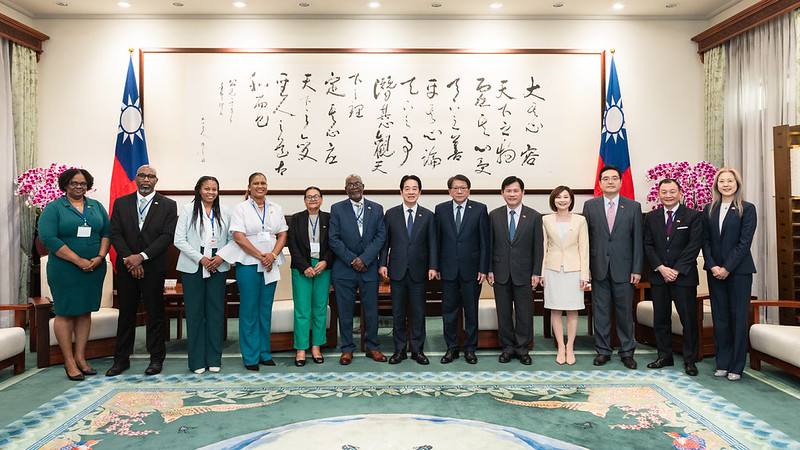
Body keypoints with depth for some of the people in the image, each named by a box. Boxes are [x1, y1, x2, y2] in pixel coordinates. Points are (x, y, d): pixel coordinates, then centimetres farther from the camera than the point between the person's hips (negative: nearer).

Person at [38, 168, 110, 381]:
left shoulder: (96, 206, 11)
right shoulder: (53, 208, -2)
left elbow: (107, 232, 8)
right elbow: (49, 238, -12)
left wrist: (100, 257, -9)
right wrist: (79, 261, -17)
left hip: (94, 269, 4)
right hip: (65, 270, -4)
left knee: (85, 311, 9)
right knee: (65, 313, 2)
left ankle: (80, 357, 18)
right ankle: (69, 361, 10)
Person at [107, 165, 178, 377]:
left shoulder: (168, 205, 1)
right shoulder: (121, 203, 8)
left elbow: (167, 236, -8)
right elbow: (115, 234, 2)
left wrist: (141, 256, -15)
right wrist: (129, 258, -11)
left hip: (154, 267, -2)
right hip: (126, 267, 2)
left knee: (155, 314, 5)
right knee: (126, 314, 10)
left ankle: (156, 359, 15)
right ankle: (121, 359, 20)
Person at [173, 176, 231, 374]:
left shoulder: (224, 213, 9)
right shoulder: (188, 209, 2)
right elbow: (179, 240, -4)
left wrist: (221, 257, -9)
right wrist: (201, 258, -11)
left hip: (218, 267, 2)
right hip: (193, 267, -2)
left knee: (216, 312, 3)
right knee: (195, 313, 1)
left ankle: (214, 359, 12)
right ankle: (197, 360, 9)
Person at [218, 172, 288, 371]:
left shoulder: (276, 208, 12)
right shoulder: (241, 208, 0)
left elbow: (282, 235, 8)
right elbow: (238, 236, -8)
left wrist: (272, 255, -9)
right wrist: (260, 256, -14)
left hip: (271, 265, 4)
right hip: (248, 264, -3)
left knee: (266, 310, 8)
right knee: (249, 311, 1)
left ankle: (265, 353, 18)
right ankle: (250, 357, 9)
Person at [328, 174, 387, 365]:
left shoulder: (376, 209, 7)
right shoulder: (337, 209, 3)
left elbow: (381, 236, -1)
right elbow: (333, 239, -3)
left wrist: (364, 259, -11)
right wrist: (352, 260, -10)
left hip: (369, 268, 1)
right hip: (344, 269, -1)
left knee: (371, 310, 7)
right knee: (345, 311, 5)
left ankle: (372, 347, 21)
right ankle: (347, 349, 17)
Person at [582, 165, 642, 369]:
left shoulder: (633, 207, 3)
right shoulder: (590, 205, 3)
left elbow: (637, 240, 1)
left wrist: (637, 269, -3)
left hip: (623, 268, 0)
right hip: (598, 268, 1)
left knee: (625, 312, 7)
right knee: (600, 312, 7)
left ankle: (627, 351, 20)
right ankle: (603, 350, 19)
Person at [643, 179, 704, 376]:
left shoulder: (693, 216, -1)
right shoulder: (651, 217, 9)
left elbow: (694, 246, -8)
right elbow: (648, 246, 4)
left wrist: (677, 270, -13)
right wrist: (661, 268, -9)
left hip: (684, 276, -3)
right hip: (659, 276, 3)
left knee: (688, 319, 1)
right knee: (660, 319, 8)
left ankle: (690, 360, 11)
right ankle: (664, 356, 19)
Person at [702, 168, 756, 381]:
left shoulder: (747, 209, -2)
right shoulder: (709, 210, 9)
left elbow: (745, 242, -8)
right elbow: (706, 241, 7)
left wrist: (727, 268, -13)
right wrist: (712, 266, -6)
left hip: (738, 270, -3)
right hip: (715, 271, 4)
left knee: (738, 317, 1)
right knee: (719, 317, 7)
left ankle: (736, 366, 10)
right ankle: (722, 363, 15)